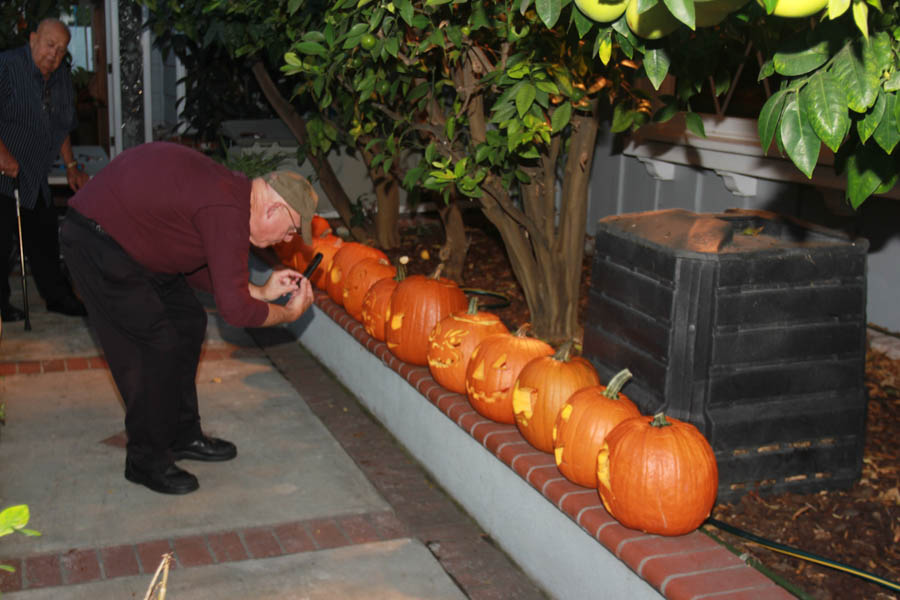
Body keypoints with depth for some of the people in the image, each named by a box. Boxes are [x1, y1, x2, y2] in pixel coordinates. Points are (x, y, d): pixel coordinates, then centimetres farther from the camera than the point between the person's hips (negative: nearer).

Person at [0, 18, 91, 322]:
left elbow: (62, 125, 21)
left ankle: (58, 297, 23)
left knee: (45, 240, 13)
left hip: (35, 181, 7)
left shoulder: (62, 77, 10)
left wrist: (71, 166, 19)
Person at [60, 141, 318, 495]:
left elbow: (197, 268, 13)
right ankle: (146, 461, 7)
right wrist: (290, 313, -11)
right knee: (155, 344, -9)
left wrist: (261, 291, 7)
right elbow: (235, 310, -27)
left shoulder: (232, 191, 2)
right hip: (96, 240, -10)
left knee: (188, 322, 12)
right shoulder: (227, 213, -28)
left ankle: (182, 436, 25)